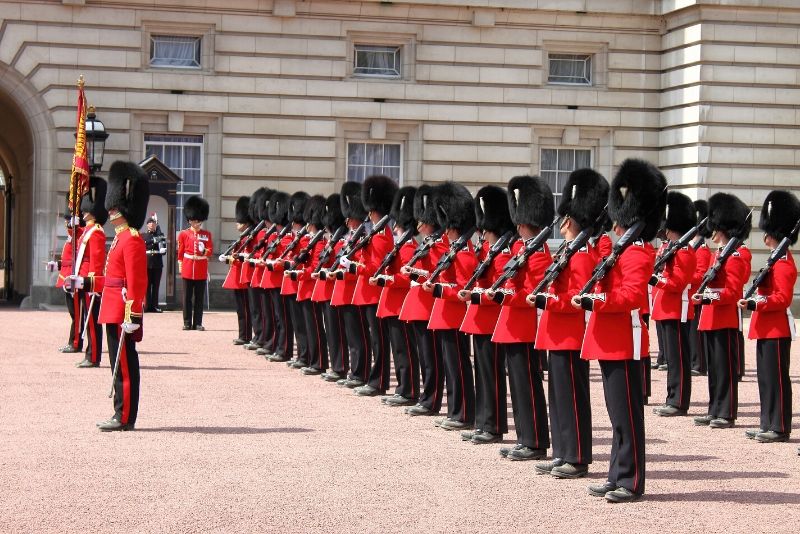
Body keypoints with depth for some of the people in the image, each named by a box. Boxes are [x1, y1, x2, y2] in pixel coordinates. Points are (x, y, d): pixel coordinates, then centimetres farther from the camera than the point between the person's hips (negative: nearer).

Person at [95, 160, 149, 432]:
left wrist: (132, 316, -23)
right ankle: (122, 415, 18)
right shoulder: (121, 237, 17)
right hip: (114, 312, 10)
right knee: (120, 363, 12)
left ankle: (125, 417, -2)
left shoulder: (131, 239, -15)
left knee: (125, 364, -5)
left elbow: (136, 282, -20)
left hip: (122, 312, -10)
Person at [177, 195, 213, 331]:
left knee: (199, 298, 3)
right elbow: (180, 252, 8)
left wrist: (204, 251, -18)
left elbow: (210, 250, 3)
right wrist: (180, 266, 4)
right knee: (187, 297, 2)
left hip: (201, 270, 1)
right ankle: (187, 323, 7)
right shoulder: (184, 234, 5)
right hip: (188, 269, -1)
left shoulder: (207, 234, 8)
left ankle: (198, 323, 7)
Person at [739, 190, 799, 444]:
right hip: (768, 328, 10)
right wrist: (754, 303, 11)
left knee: (777, 378, -5)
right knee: (766, 378, 13)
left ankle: (780, 428, -1)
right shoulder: (777, 259, 16)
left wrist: (754, 304, -27)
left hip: (777, 329, -10)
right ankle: (768, 424, 19)